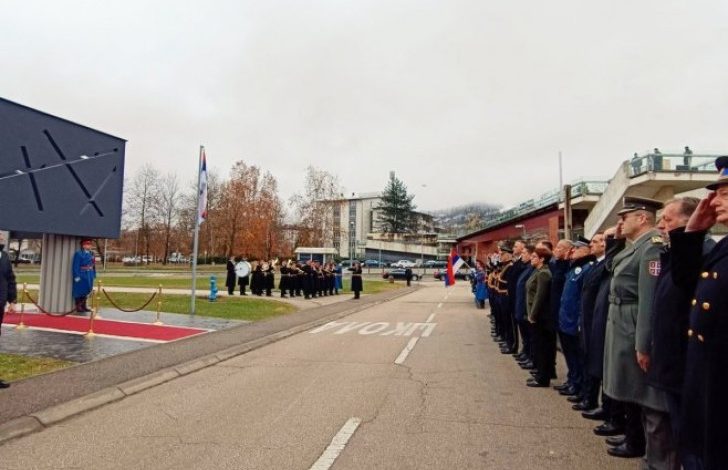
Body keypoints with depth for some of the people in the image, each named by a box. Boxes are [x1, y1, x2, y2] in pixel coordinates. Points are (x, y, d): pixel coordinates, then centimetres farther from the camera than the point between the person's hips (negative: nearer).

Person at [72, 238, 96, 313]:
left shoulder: (91, 254, 12)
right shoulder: (78, 253, -10)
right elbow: (75, 266, -13)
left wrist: (94, 275, 13)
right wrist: (77, 276, -18)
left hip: (89, 276, 7)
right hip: (81, 276, -7)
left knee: (86, 290, 13)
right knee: (79, 291, -1)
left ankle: (83, 306, 23)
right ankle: (78, 307, 7)